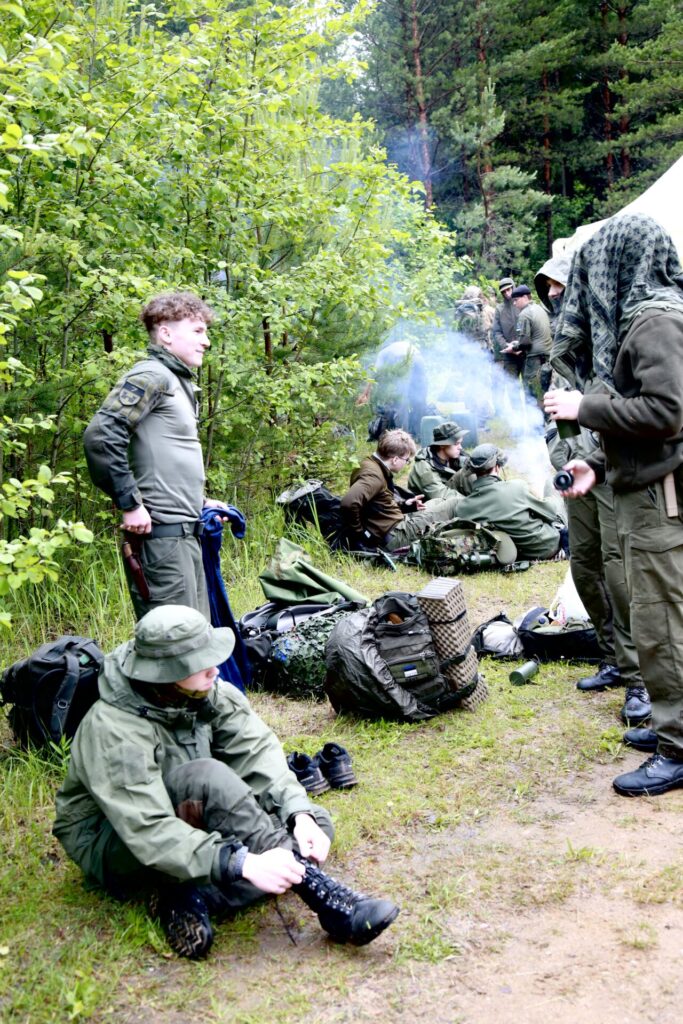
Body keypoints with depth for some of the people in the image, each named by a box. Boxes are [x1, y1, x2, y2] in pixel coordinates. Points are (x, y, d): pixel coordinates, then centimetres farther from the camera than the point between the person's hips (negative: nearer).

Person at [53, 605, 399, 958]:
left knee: (317, 823, -13)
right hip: (113, 846, -6)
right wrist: (243, 864, -45)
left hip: (191, 823, 7)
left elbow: (259, 753, -16)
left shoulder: (209, 692, -12)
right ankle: (318, 890, -36)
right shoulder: (113, 731, -30)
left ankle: (195, 897, -23)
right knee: (206, 777, -38)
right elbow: (150, 834, -37)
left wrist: (300, 814, -33)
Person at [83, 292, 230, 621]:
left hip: (186, 532, 10)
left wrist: (200, 503, 18)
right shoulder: (152, 376, -9)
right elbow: (100, 436, -22)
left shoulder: (179, 383, 20)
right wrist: (130, 504, -20)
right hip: (161, 533, -10)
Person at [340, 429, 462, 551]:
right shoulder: (373, 474, -23)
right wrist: (359, 533, -25)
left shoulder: (373, 465, 7)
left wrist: (404, 505, 7)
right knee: (454, 504, -1)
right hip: (396, 535, -10)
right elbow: (348, 503, -38)